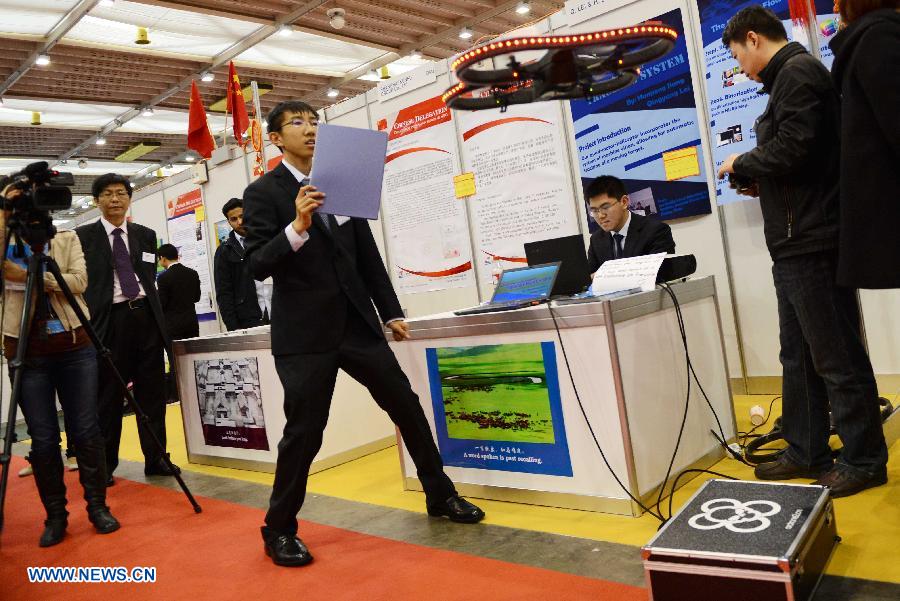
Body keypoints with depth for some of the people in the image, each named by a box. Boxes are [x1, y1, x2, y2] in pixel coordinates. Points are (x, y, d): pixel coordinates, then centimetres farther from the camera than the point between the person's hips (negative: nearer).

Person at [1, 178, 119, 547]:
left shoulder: (67, 239, 9)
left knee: (85, 431, 0)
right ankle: (55, 516, 15)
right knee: (43, 439, 2)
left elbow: (79, 281, -7)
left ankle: (97, 506, 14)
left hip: (75, 348, -1)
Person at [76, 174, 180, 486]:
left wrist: (155, 316, 8)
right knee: (109, 396, 3)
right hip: (109, 320, -3)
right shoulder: (83, 236, 4)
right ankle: (104, 465, 16)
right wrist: (88, 325, -6)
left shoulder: (146, 235, 14)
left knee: (152, 392, 5)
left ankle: (155, 459, 14)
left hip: (146, 317, 3)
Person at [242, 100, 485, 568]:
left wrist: (391, 313, 13)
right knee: (303, 432, 1)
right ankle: (279, 530, 23)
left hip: (357, 323, 5)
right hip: (304, 333, -4)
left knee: (407, 407, 8)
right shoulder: (262, 193, -2)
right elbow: (258, 265, -12)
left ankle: (441, 496, 28)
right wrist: (298, 227, -27)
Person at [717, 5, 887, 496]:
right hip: (796, 243, 10)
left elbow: (792, 149, -21)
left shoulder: (797, 71, -9)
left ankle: (864, 460, 12)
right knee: (799, 356, 14)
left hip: (813, 242, -10)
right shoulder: (790, 77, 20)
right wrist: (761, 182, 12)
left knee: (837, 356, -1)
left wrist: (741, 163, -5)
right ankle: (806, 452, 23)